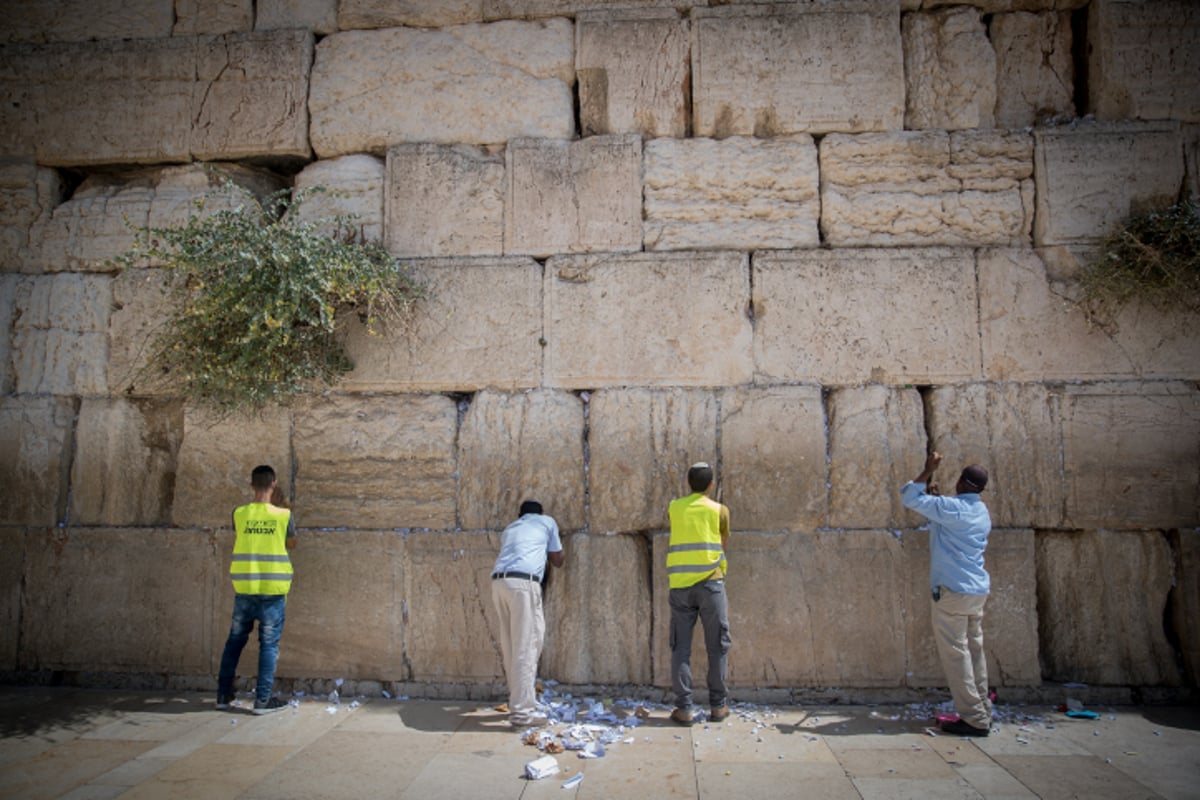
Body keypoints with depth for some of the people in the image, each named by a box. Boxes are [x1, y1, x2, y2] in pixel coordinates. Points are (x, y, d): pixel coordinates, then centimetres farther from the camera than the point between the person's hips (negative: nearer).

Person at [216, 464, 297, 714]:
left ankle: (223, 694, 24)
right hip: (273, 589, -3)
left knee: (235, 640, 17)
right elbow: (291, 544, 9)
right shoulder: (284, 515, -7)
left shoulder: (239, 514, -2)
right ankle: (263, 700, 5)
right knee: (269, 644, 4)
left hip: (244, 588, 3)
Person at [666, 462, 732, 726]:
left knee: (681, 647, 5)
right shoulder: (719, 510, 2)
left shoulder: (673, 508, 8)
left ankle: (683, 708, 3)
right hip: (710, 582, -1)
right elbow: (724, 543, 14)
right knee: (717, 645, 9)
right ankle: (718, 705, 14)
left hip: (680, 584, 2)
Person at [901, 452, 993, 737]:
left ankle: (974, 719, -1)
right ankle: (982, 713, 19)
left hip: (953, 590, -8)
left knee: (955, 654, -3)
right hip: (978, 590, 9)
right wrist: (936, 497, 24)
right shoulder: (983, 513, 12)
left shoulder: (952, 508, -15)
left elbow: (908, 498, -9)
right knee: (974, 651, 13)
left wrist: (927, 471, -4)